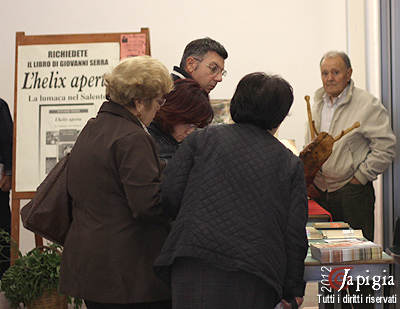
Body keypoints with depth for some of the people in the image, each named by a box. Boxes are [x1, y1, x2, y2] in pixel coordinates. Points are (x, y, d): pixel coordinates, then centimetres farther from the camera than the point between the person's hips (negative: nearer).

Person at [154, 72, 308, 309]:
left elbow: (170, 196, 2)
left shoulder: (202, 138, 7)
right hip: (254, 281, 1)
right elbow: (295, 233, 6)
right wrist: (293, 289, 16)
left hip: (195, 266, 0)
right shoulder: (290, 164, 9)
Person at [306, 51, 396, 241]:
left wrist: (359, 178, -12)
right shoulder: (318, 104, 11)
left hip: (352, 191, -5)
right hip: (319, 192, 6)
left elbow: (385, 147, -12)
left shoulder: (368, 105, -10)